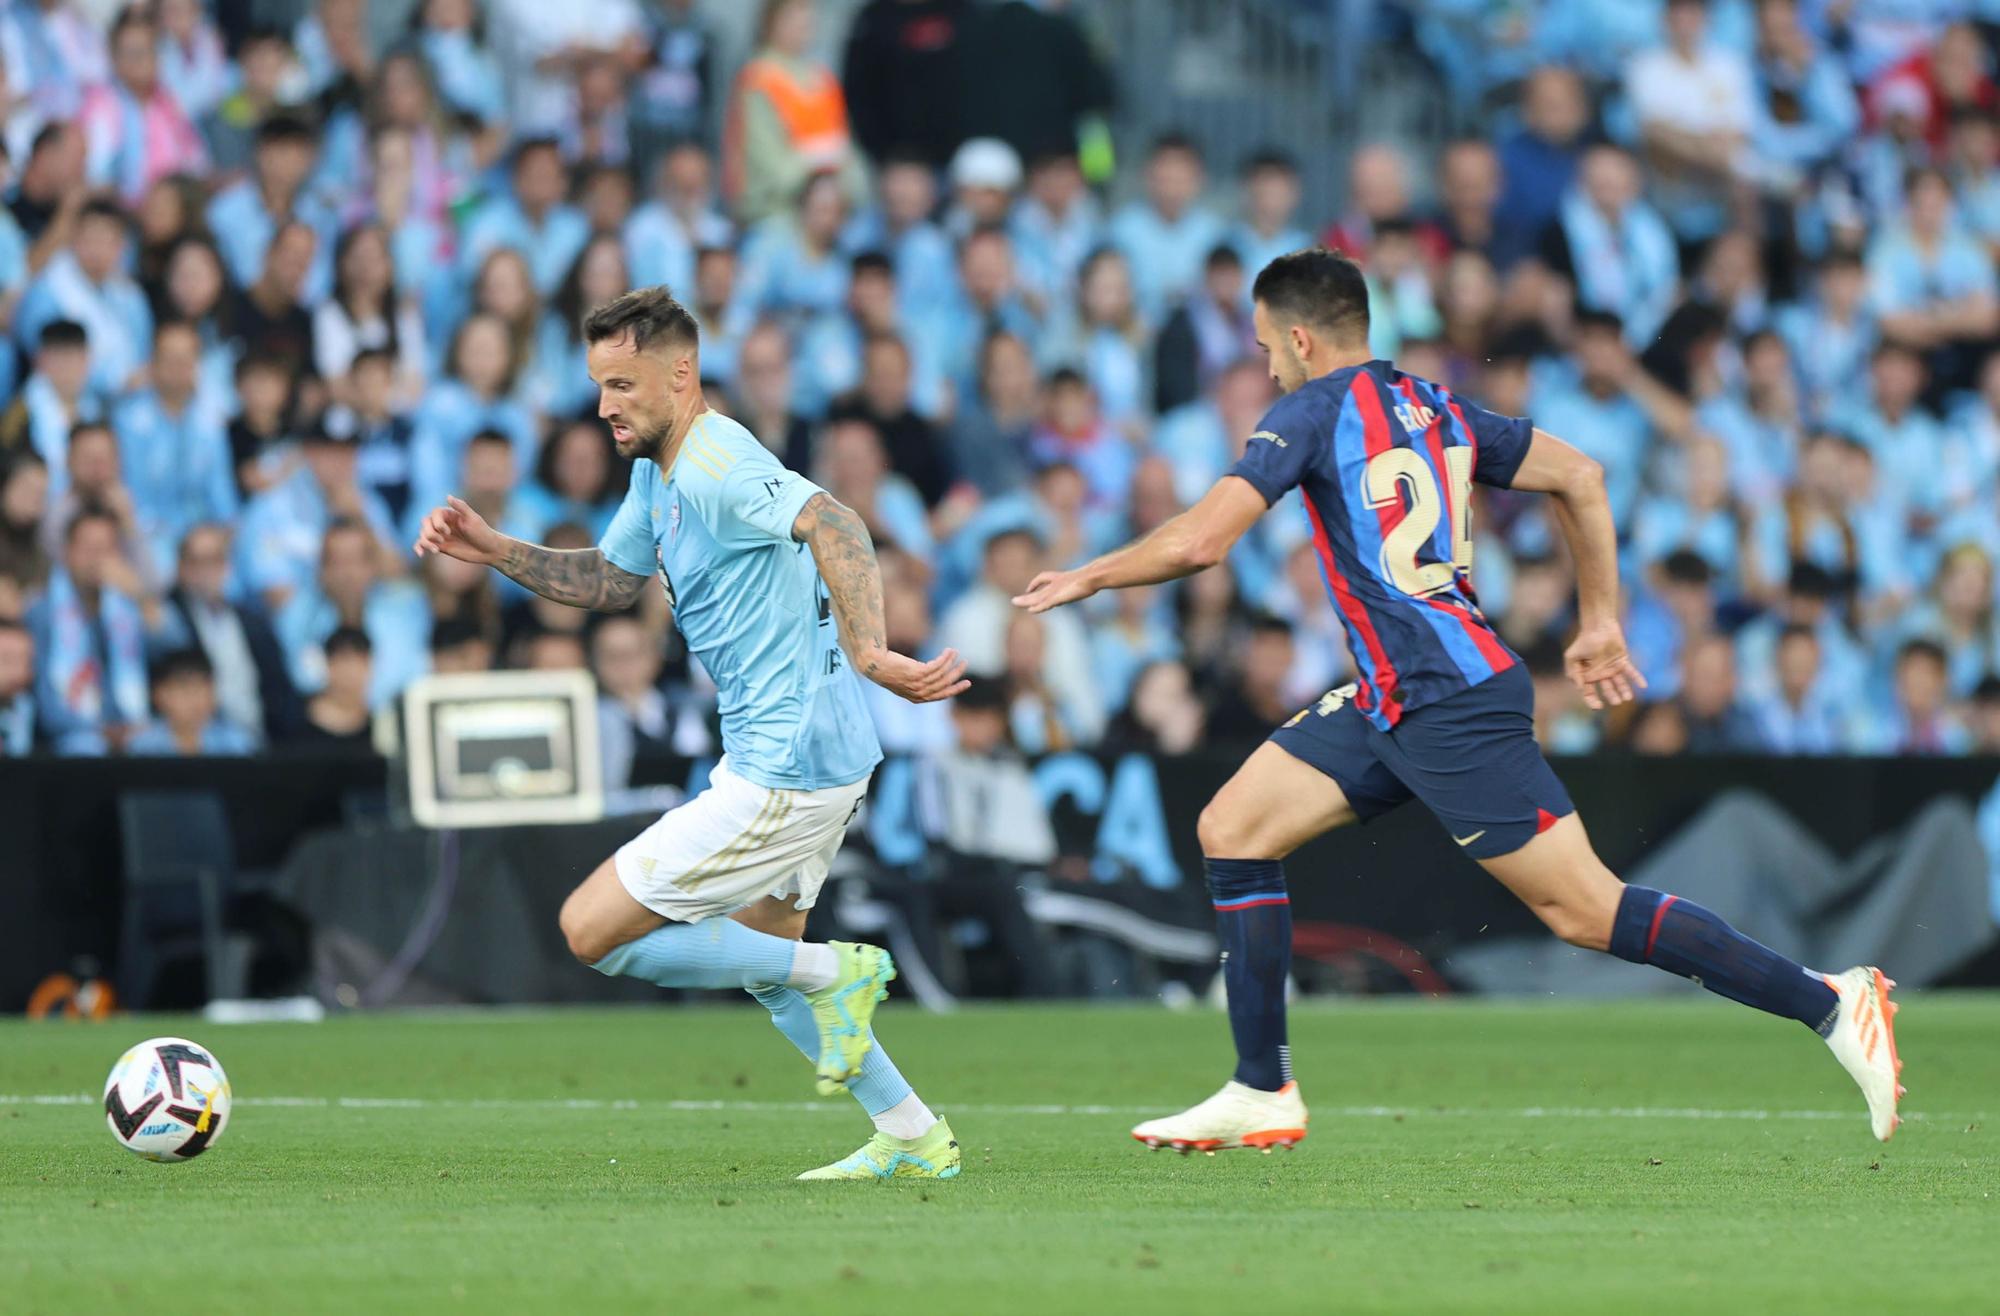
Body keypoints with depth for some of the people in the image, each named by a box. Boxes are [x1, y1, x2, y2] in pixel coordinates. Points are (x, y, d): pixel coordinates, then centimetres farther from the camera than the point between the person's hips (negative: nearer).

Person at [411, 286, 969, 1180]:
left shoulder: (715, 465, -21)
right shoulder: (658, 470, 11)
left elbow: (833, 527, -38)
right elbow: (610, 580, 26)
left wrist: (869, 653, -51)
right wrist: (495, 552, 12)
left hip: (783, 777, -10)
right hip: (815, 760, 10)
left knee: (590, 931, -4)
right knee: (757, 960, 26)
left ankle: (828, 974, -3)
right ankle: (915, 1139, 27)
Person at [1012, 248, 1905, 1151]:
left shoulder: (1314, 412, -7)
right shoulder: (1431, 408, 16)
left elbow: (1198, 541, -14)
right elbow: (1580, 476, 17)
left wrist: (1087, 577, 2)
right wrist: (1600, 620, 22)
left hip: (1448, 704, -10)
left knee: (1586, 912, -10)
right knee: (1232, 830, 9)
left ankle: (1828, 1004, -10)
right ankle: (1261, 1094, 10)